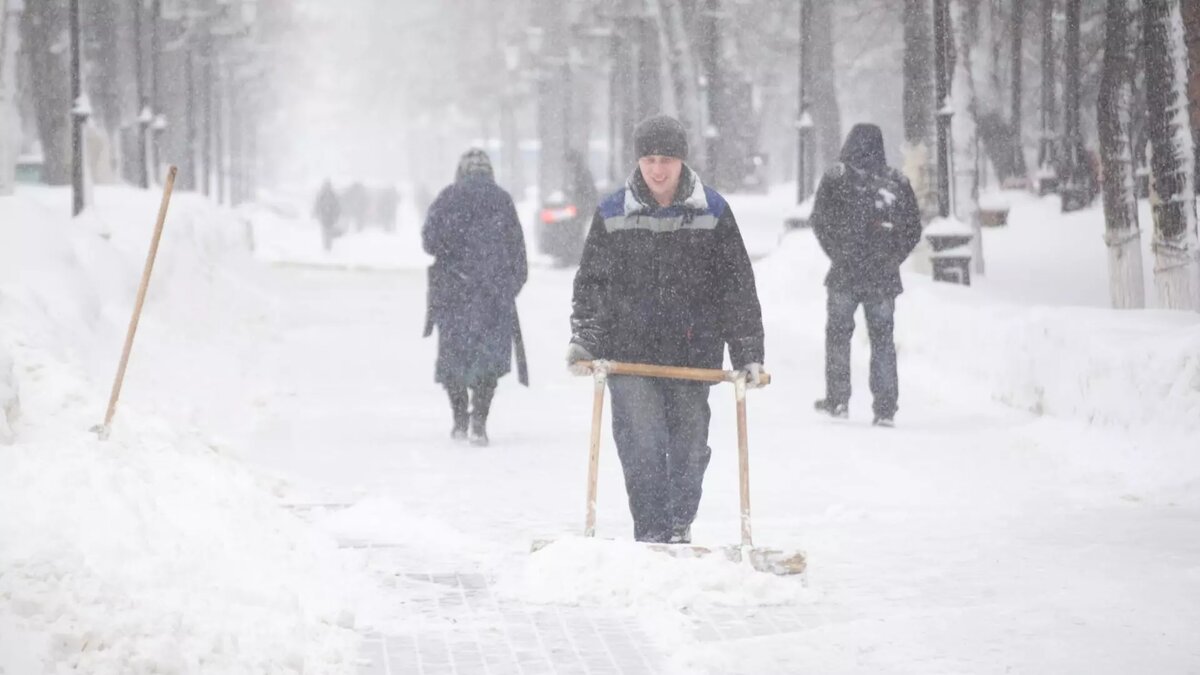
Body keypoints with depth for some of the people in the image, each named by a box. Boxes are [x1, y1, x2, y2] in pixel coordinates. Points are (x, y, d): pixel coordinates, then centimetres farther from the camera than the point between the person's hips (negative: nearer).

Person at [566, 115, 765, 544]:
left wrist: (748, 354, 1)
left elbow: (738, 288, 5)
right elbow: (590, 283, 9)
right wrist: (583, 341, -3)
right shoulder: (612, 214, 3)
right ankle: (653, 534, -2)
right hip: (630, 353, -1)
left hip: (693, 352, 1)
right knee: (642, 448, -9)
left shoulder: (712, 212, 2)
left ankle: (679, 529, 25)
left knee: (689, 447, 7)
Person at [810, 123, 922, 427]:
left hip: (845, 274, -2)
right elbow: (913, 230, 7)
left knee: (838, 333, 13)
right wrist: (891, 260, 13)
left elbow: (820, 222, -3)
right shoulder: (897, 182, 3)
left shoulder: (835, 178, -3)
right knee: (882, 339, 9)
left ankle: (838, 399, 10)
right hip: (884, 277, 2)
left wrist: (837, 254, 7)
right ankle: (885, 408, 4)